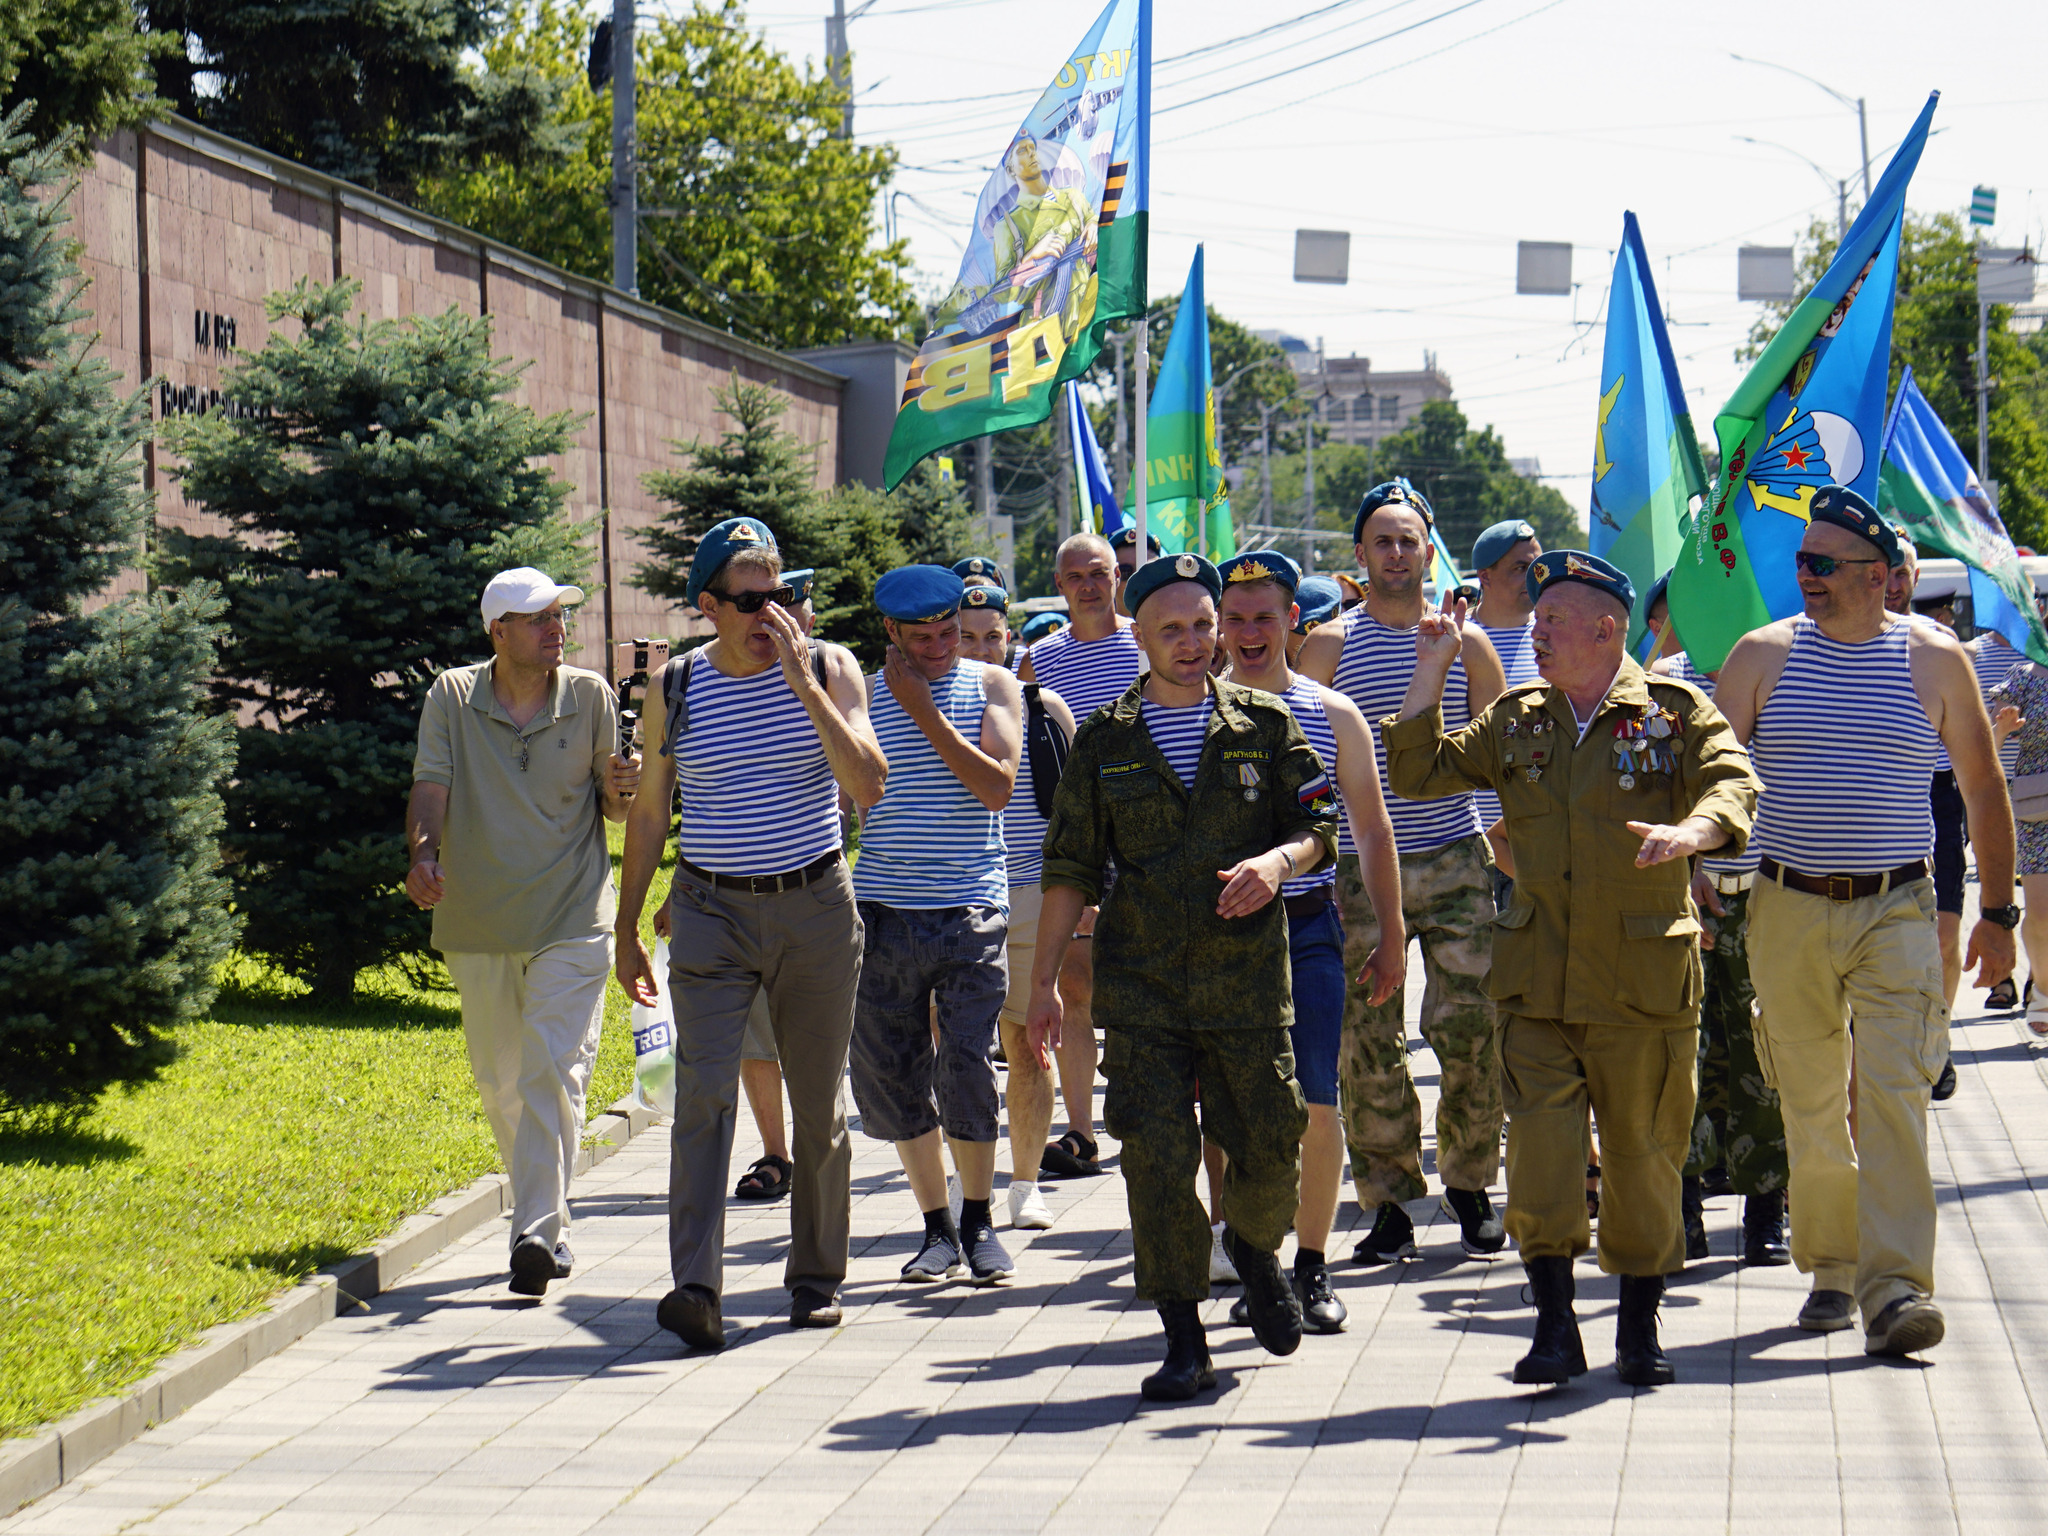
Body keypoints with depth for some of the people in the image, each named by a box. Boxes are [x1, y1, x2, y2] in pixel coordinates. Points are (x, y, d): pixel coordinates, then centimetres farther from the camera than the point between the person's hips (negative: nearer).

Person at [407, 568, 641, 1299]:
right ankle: (548, 1218, 27)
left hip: (572, 919, -2)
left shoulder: (590, 696, 1)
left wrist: (623, 789, -15)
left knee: (552, 1073, -14)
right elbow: (429, 789, -7)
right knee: (499, 1082, 10)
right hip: (478, 923, 2)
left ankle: (537, 1234, -19)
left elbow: (614, 807, 9)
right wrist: (422, 853, -27)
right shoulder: (452, 697, 1)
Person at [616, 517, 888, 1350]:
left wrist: (802, 684, -20)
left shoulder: (829, 670, -1)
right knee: (705, 1092, -14)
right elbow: (648, 813, 11)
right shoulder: (675, 689, 2)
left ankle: (816, 1274, 22)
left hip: (816, 908, 0)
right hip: (710, 913, 0)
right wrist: (627, 931, 10)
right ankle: (697, 1288, -21)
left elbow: (867, 785, -14)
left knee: (819, 1106, 7)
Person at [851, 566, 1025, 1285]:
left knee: (965, 1069, -10)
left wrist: (925, 713, -11)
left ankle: (978, 1224, 8)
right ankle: (937, 1227, 17)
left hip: (970, 909, -2)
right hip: (884, 909, 2)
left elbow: (998, 787, -9)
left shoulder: (992, 686, 4)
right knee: (889, 1075, 3)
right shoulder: (864, 696, 8)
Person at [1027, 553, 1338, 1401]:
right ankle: (1184, 1342, 4)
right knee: (1157, 1157, -5)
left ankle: (1256, 1248, 38)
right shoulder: (1104, 742, 5)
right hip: (1143, 984, 0)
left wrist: (1278, 861, -14)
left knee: (1269, 1140, 3)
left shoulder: (1264, 724, 5)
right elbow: (1069, 867, 8)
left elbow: (1320, 825, 9)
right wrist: (1044, 979, 4)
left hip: (1248, 976, 0)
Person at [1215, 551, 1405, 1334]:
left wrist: (1391, 937, 11)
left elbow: (1371, 831, 12)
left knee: (1316, 1106, -4)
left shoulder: (1332, 716, 5)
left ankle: (1312, 1269, 8)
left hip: (1308, 926, 0)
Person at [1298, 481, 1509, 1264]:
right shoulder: (1329, 646, 5)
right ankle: (1389, 1204, 7)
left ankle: (1468, 1184, 12)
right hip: (1361, 867, 0)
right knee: (1368, 1042, -2)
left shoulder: (1465, 642, 7)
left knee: (1471, 1029, -5)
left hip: (1455, 861, 0)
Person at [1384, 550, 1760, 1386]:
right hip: (1538, 978, 3)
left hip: (1645, 979, -2)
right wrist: (1431, 670, 6)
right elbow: (1417, 775, 13)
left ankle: (1639, 1328, 19)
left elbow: (1733, 782, -14)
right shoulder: (1515, 720, 12)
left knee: (1641, 1152, 5)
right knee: (1539, 1151, -8)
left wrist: (1690, 830, -36)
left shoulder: (1676, 712, 0)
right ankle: (1554, 1326, -1)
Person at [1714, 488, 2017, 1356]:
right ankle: (1829, 1268, 23)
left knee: (1893, 1092, -14)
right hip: (1787, 910, 2)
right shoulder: (1764, 655, 4)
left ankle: (1894, 1288, -18)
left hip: (1896, 910, -2)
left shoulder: (1933, 661, 2)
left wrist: (1997, 912, 8)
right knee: (1811, 1105, 7)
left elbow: (1982, 786, 10)